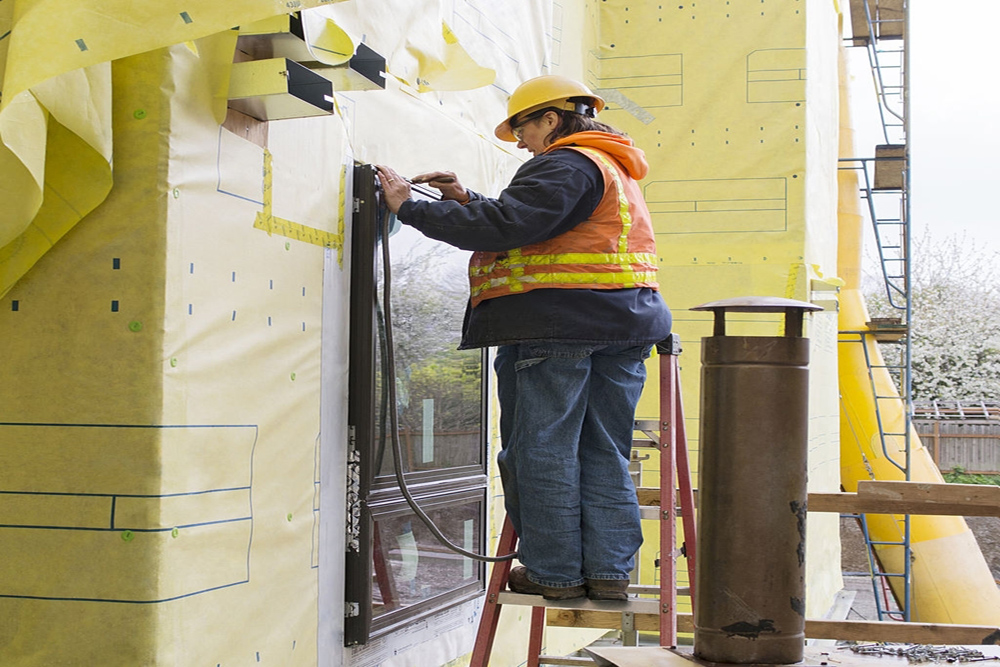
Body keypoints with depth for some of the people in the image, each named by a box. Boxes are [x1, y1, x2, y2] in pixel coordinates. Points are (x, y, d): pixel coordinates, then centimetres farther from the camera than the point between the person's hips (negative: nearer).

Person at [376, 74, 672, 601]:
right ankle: (609, 570, 13)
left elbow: (506, 227, -20)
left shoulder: (566, 165, -8)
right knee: (604, 451, 11)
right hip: (620, 324, 10)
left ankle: (555, 571, 5)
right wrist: (468, 200, 17)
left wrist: (410, 209, -15)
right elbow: (531, 226, 26)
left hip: (556, 327, -9)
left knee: (543, 449, 0)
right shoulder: (613, 168, 25)